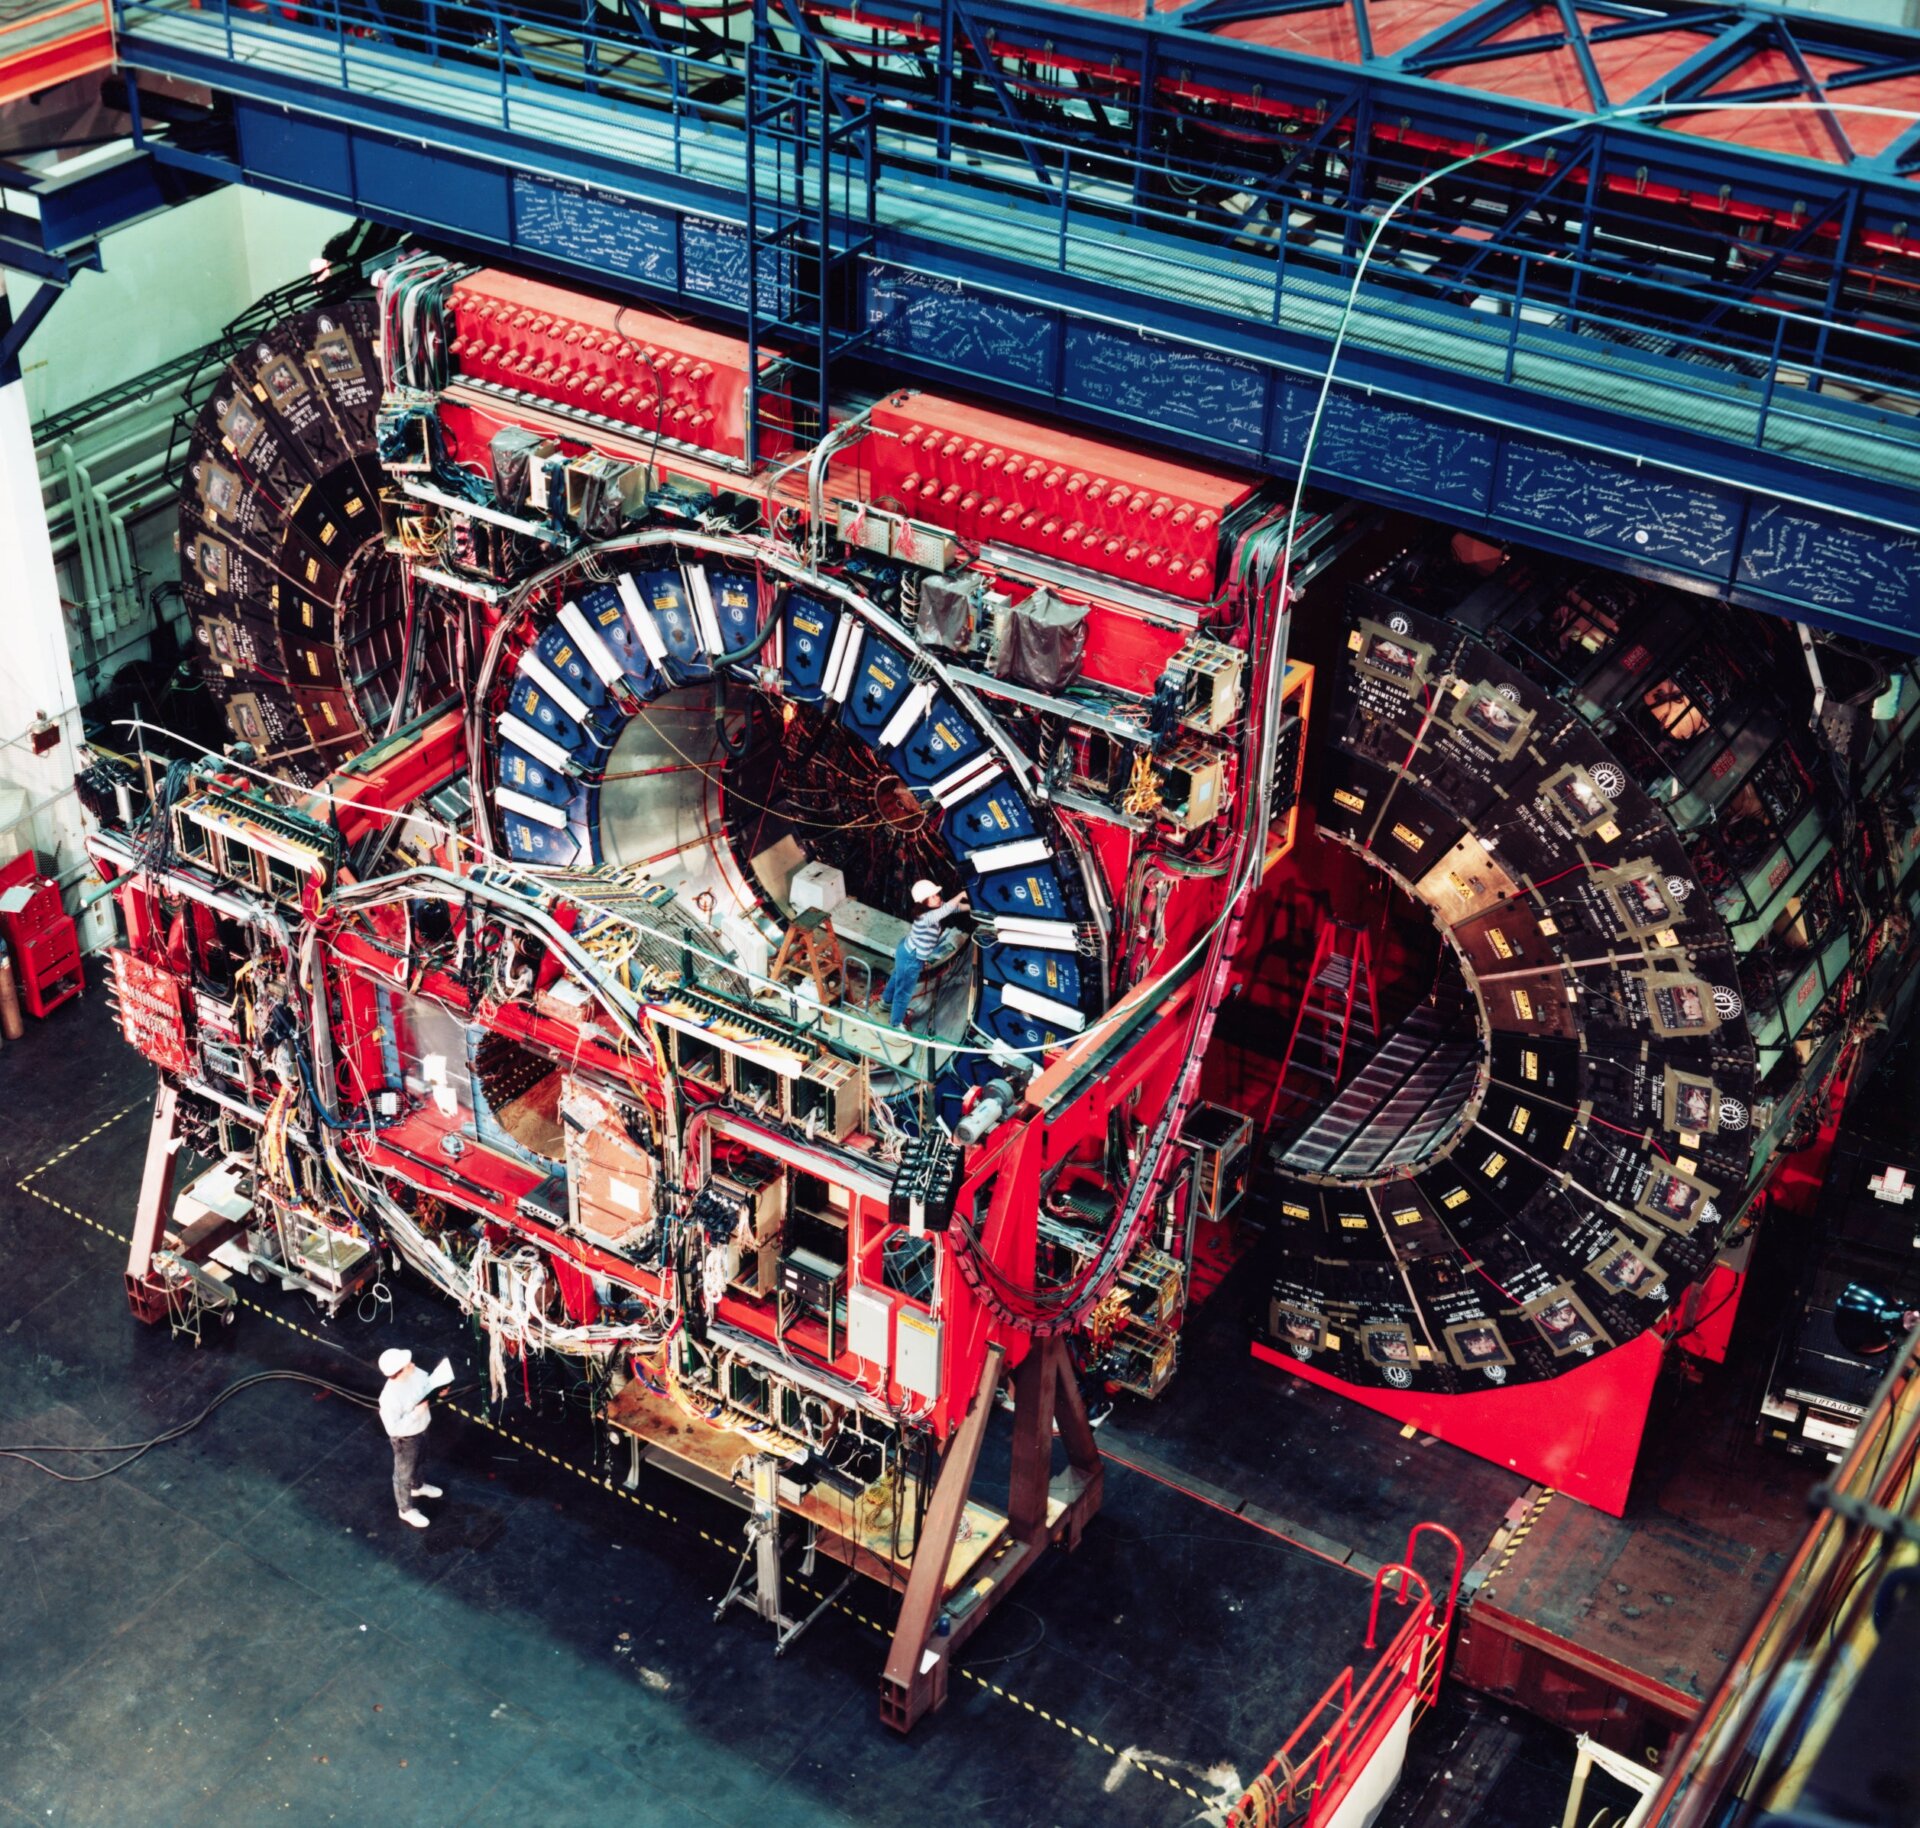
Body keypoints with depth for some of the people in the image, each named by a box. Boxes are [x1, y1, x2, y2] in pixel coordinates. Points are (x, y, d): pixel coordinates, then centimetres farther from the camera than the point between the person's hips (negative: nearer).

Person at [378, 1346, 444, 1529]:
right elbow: (393, 1428, -34)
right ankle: (407, 1509, 43)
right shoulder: (390, 1397, -40)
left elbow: (428, 1383, 1)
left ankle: (417, 1487, 64)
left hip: (421, 1429, 7)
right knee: (404, 1472, 20)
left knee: (416, 1462, 35)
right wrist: (416, 1413, -35)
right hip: (405, 1438, -7)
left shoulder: (415, 1374, -21)